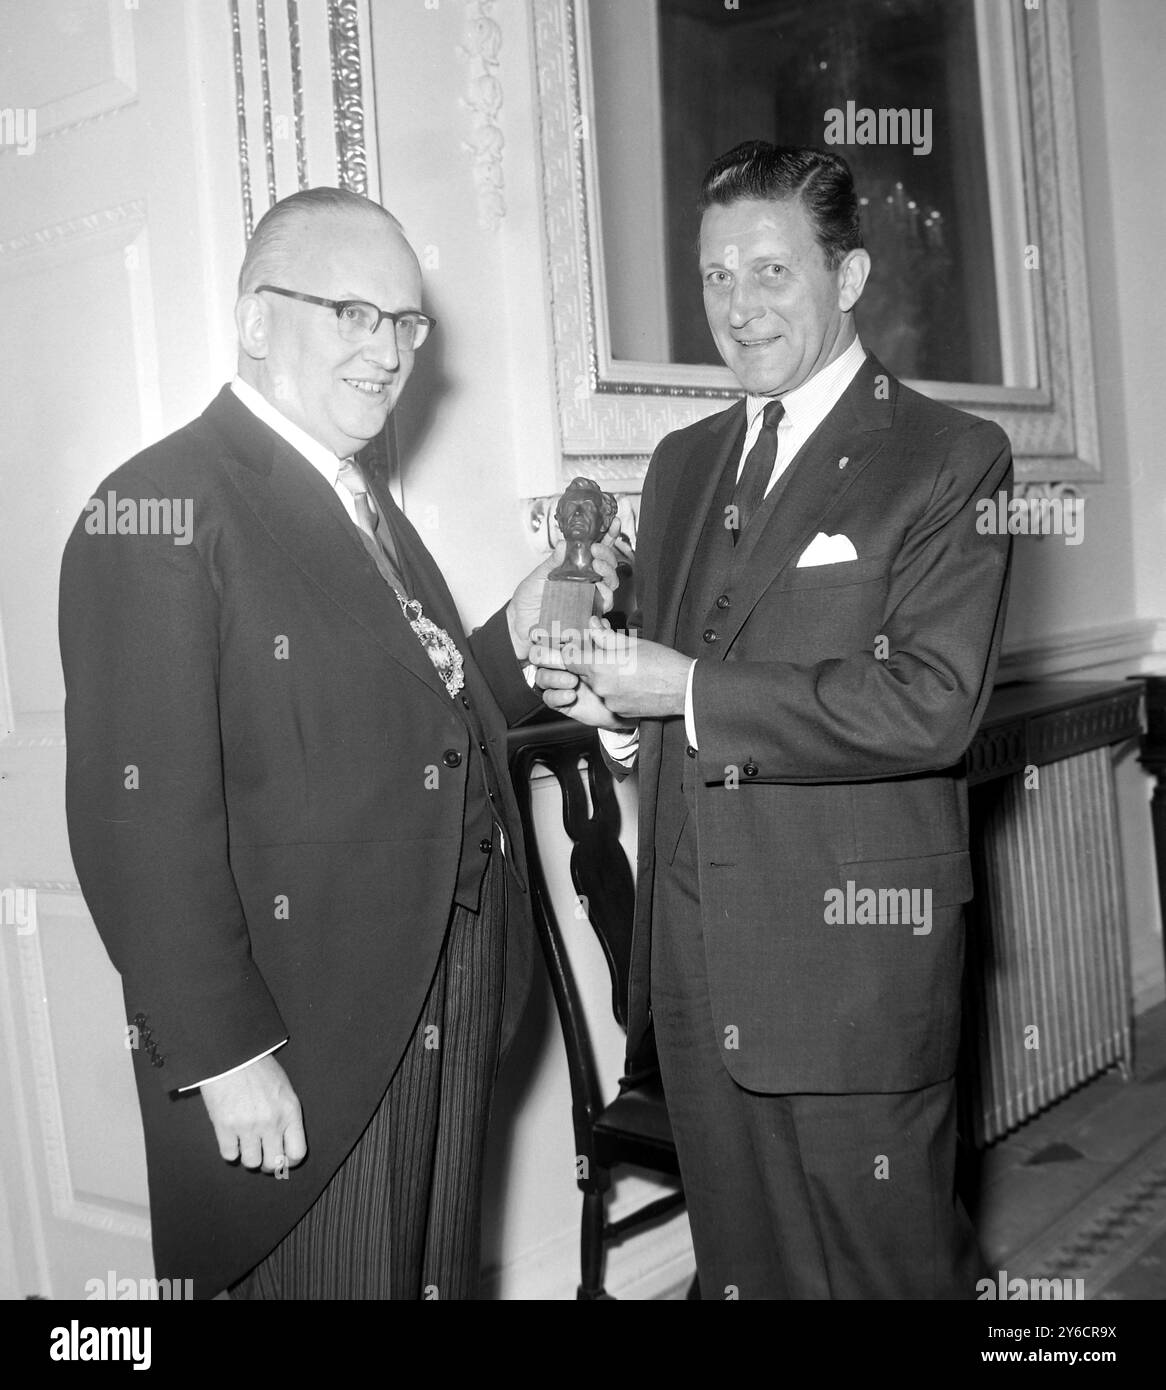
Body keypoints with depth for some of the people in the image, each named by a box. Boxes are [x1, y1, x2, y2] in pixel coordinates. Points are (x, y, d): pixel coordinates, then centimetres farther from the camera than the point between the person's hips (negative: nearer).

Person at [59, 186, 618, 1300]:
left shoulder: (364, 502, 15)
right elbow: (142, 820, -21)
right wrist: (221, 1052, -21)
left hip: (444, 1012, 9)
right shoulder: (160, 514, -15)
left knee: (439, 1277, 21)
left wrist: (515, 641, 2)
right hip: (300, 1049, -8)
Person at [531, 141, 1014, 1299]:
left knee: (890, 1269, 8)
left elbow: (930, 704, -17)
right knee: (738, 1268, 18)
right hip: (694, 963, 6)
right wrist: (603, 695, -4)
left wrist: (690, 690, -18)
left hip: (856, 957, -6)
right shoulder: (682, 463, 15)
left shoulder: (949, 459, -6)